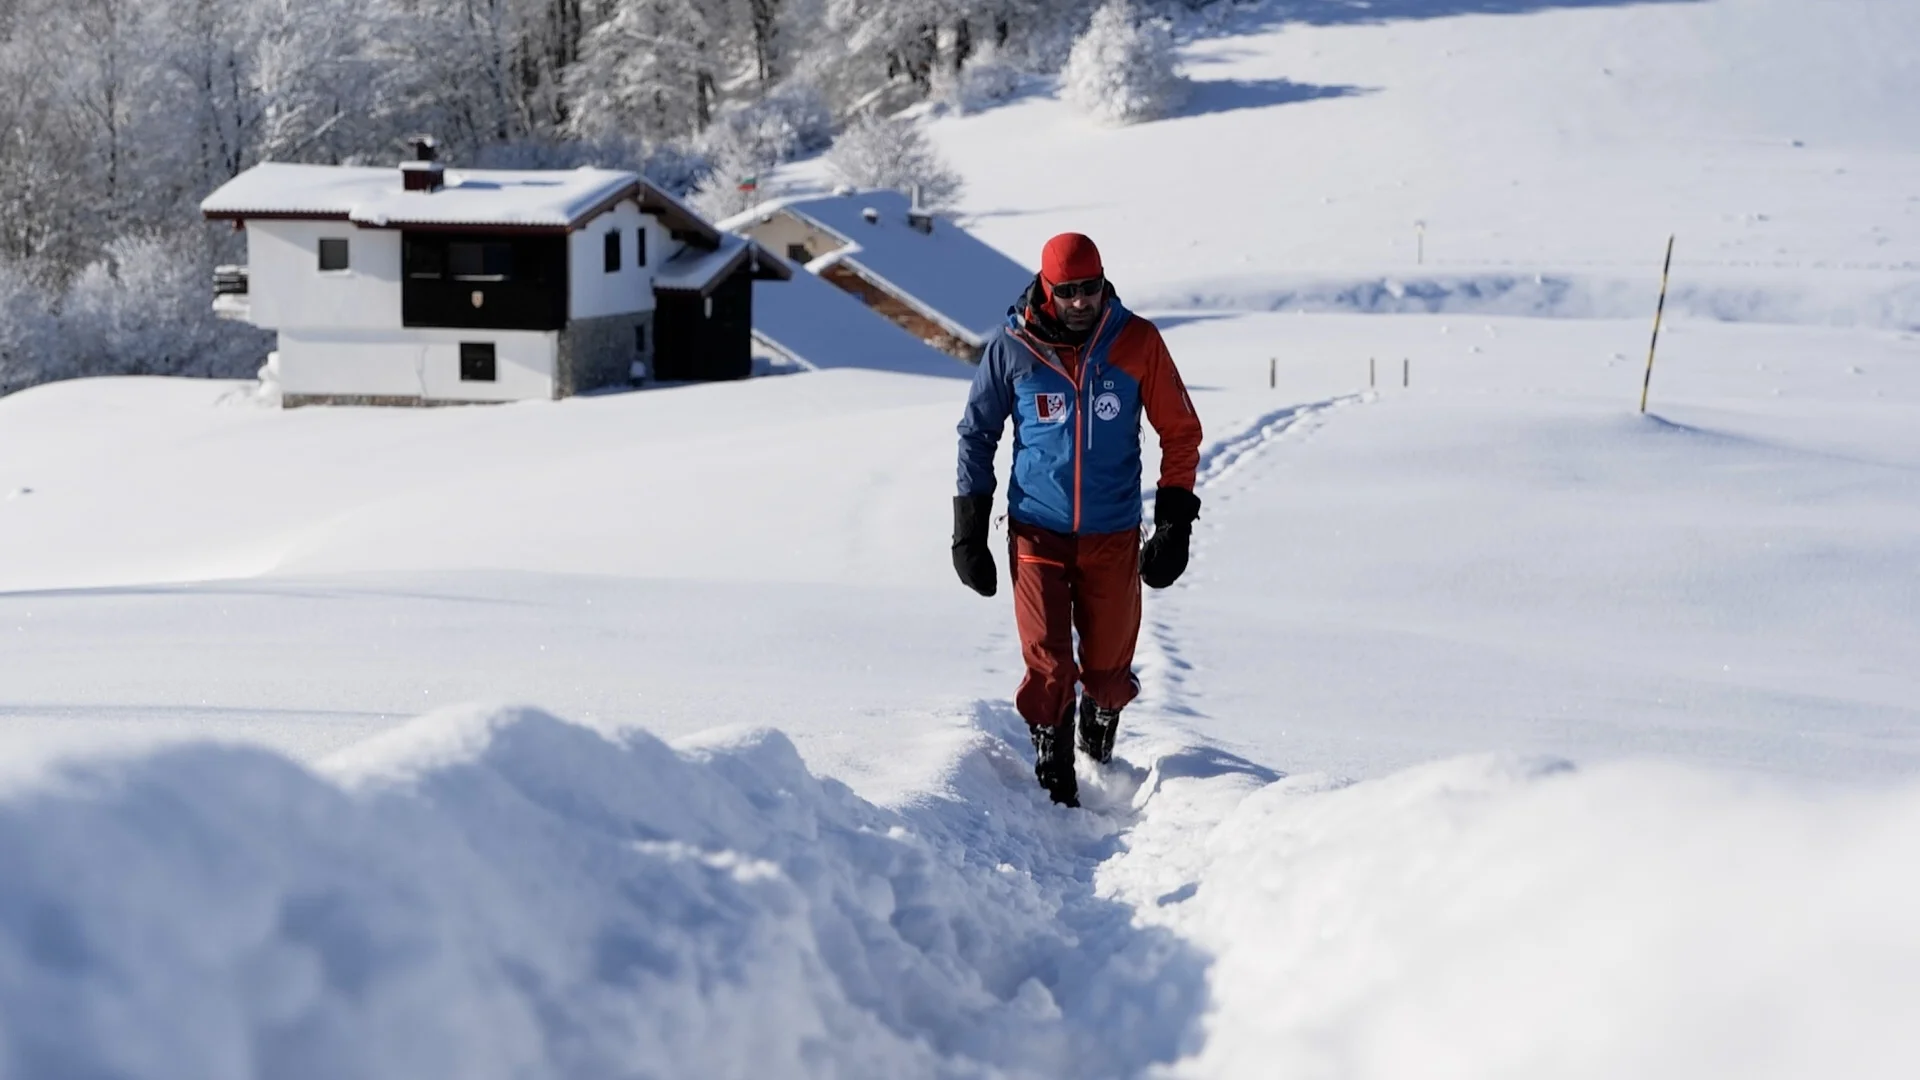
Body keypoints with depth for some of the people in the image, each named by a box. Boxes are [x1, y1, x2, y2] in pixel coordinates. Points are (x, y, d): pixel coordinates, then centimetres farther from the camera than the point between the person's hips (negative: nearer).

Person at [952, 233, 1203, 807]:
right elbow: (977, 434, 6)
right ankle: (1056, 789, 10)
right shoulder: (1012, 347, -5)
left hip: (1113, 537, 1)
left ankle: (1099, 755, 36)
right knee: (1048, 667, -6)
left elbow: (1181, 432, 4)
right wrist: (968, 532, 3)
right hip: (1037, 534, 0)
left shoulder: (1138, 342, -4)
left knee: (1109, 667, 7)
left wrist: (1175, 523, -1)